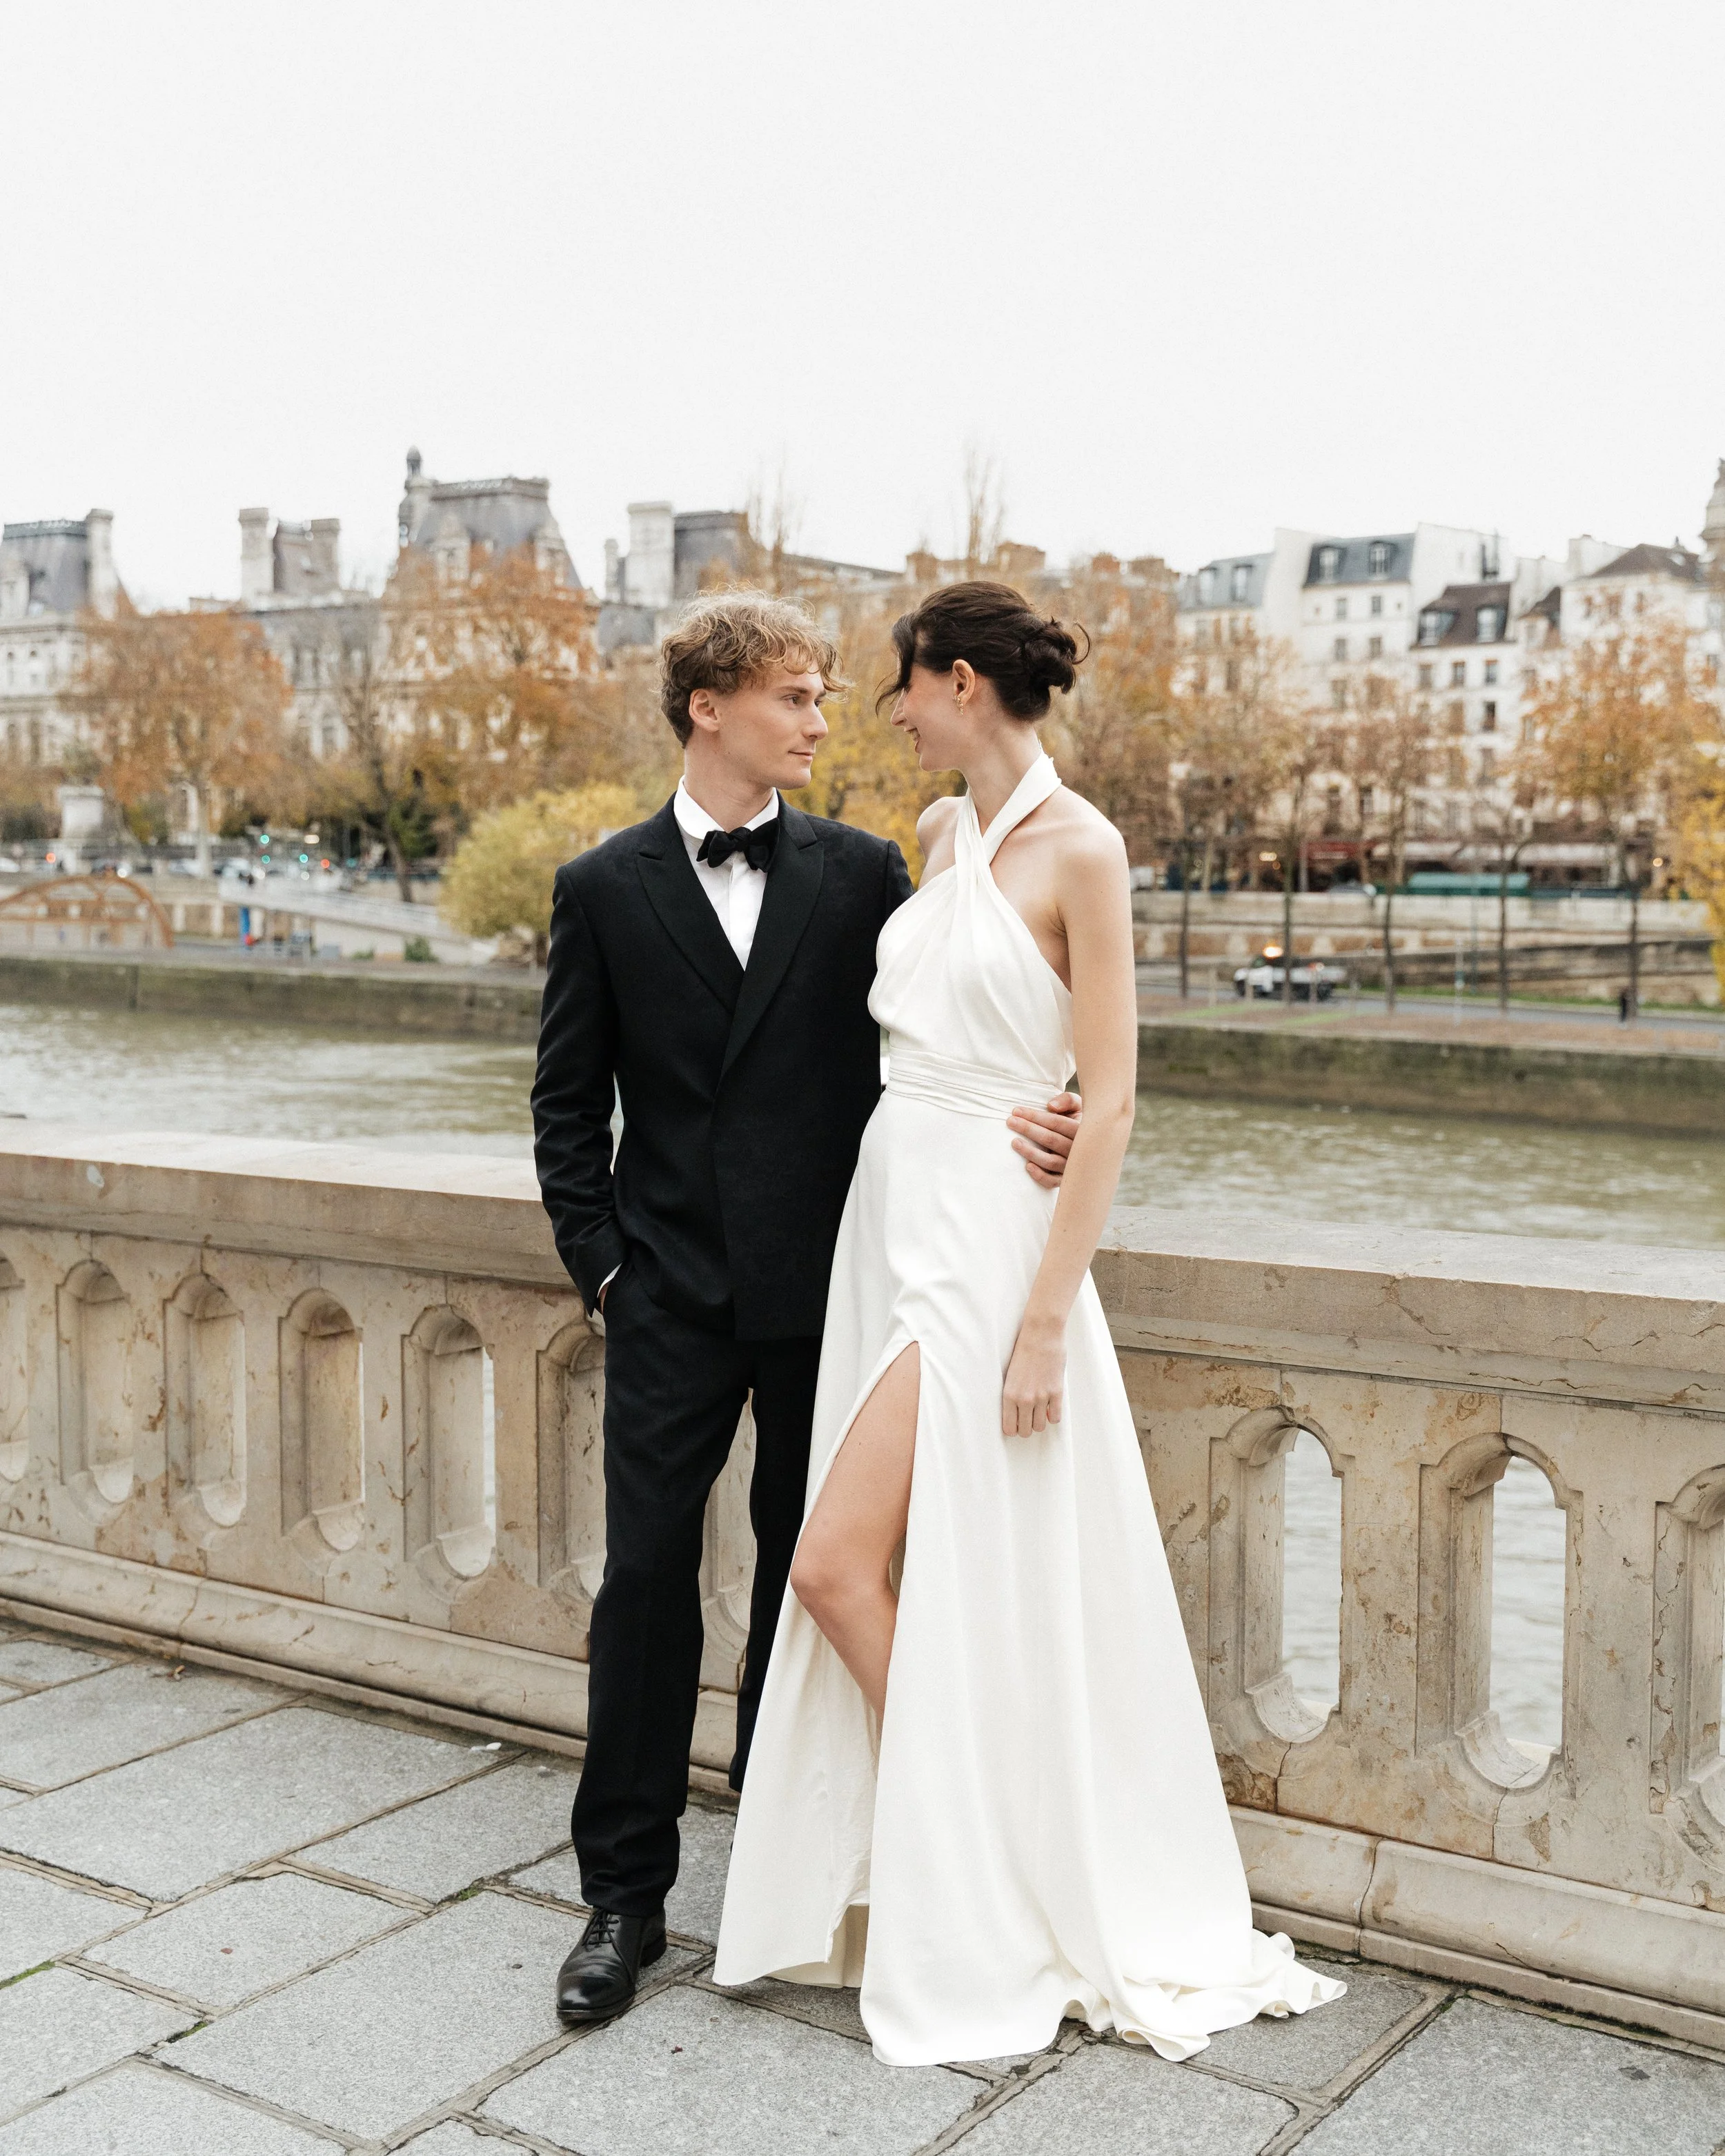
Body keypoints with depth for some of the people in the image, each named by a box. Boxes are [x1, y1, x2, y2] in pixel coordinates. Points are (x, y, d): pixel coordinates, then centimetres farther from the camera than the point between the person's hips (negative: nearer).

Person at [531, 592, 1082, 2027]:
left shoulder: (863, 874, 3)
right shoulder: (605, 889, 3)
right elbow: (570, 1106, 7)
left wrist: (1031, 1121, -16)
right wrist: (601, 1259, -2)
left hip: (824, 1286, 1)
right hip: (673, 1298, 0)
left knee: (811, 1573, 10)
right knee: (647, 1574, 0)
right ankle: (626, 1893, 12)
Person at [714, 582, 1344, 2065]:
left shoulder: (1079, 851, -12)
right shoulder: (941, 838, 12)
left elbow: (1109, 1101, -15)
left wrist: (1046, 1317, -19)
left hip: (983, 1240, -8)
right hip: (891, 1219, 8)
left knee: (839, 1567, -9)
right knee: (872, 1576, 10)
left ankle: (965, 1923, 10)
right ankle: (933, 1879, 26)